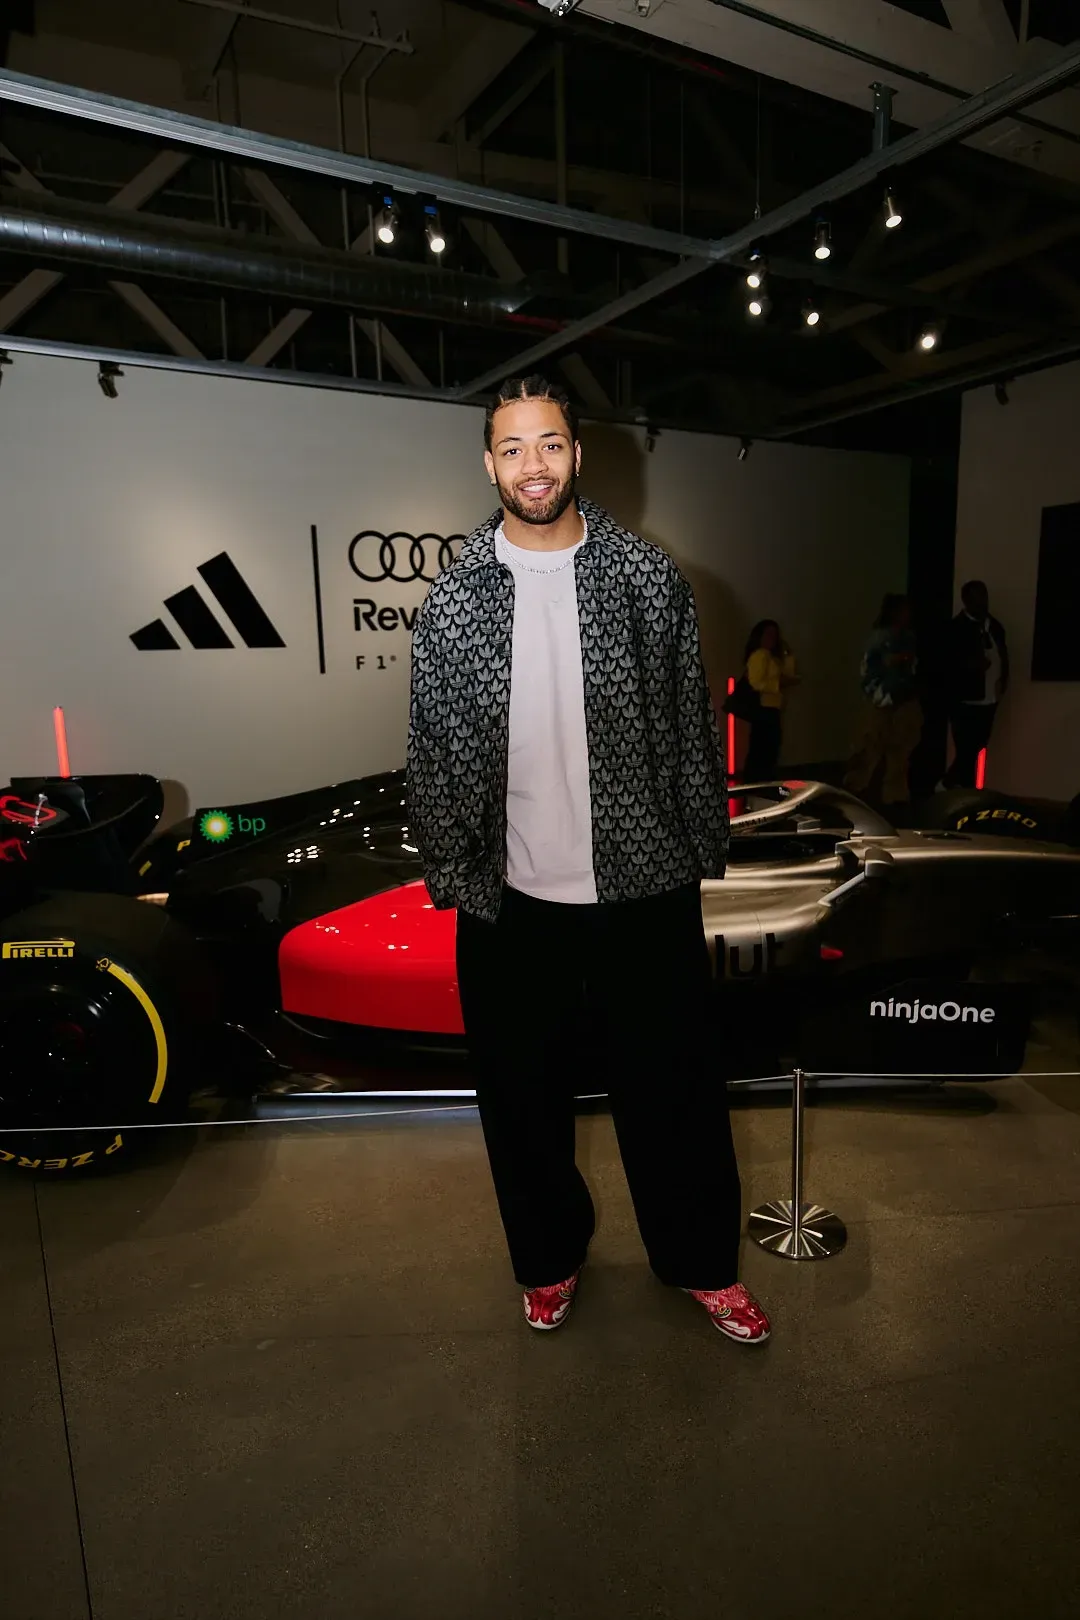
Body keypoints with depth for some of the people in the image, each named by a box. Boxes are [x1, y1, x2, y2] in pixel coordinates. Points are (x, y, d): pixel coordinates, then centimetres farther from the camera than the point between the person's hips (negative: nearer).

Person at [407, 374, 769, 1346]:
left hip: (645, 889, 0)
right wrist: (452, 874, -1)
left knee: (673, 1087, 13)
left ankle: (703, 1261, 38)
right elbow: (432, 751, 2)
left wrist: (703, 850, 1)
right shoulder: (454, 600, 1)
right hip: (513, 900, 1)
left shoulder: (647, 577, 0)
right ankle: (550, 1258, 41)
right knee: (524, 1098, 15)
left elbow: (693, 723, 3)